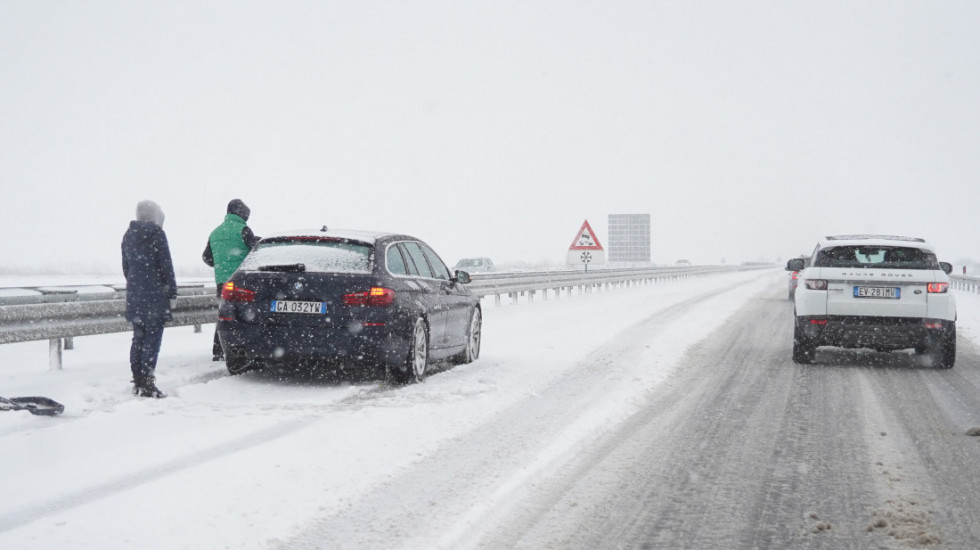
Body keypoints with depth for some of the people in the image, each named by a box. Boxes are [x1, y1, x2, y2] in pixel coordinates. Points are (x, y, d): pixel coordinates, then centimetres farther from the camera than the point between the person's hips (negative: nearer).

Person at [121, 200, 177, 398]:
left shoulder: (128, 236, 12)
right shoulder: (156, 234, -9)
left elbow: (125, 266, 17)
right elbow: (166, 265, -10)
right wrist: (172, 293, -5)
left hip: (134, 294, 7)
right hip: (155, 294, -7)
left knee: (138, 338, 12)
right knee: (152, 339, -6)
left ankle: (138, 382, 14)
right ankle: (147, 385, -9)